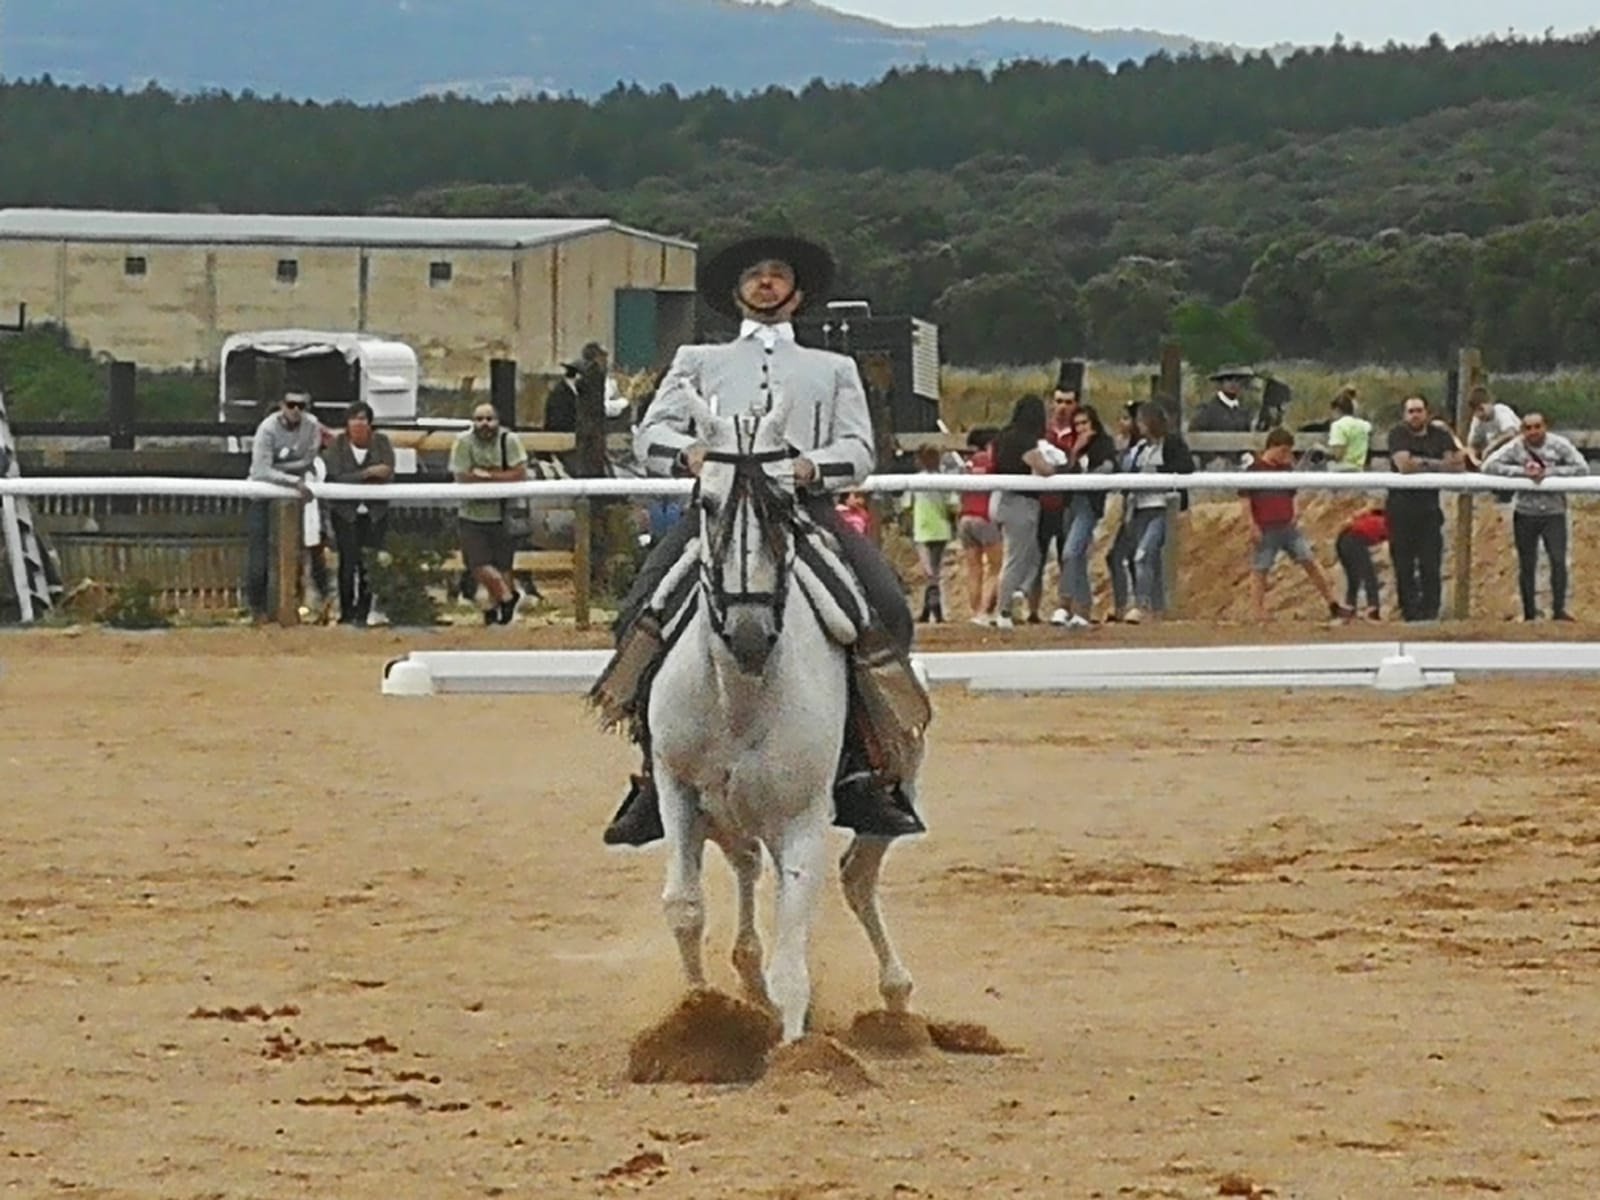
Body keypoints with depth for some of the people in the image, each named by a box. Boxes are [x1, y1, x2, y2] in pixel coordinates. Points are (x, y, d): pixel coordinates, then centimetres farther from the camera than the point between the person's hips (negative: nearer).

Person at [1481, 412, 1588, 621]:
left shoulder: (1559, 445, -3)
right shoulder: (1515, 447, -4)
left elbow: (1582, 468, -8)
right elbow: (1489, 466, -12)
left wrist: (1549, 472, -16)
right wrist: (1522, 472, -19)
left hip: (1554, 511, -1)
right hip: (1525, 512, 1)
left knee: (1558, 560, -11)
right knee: (1527, 565, 4)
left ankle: (1559, 609, -4)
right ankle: (1529, 613, 12)